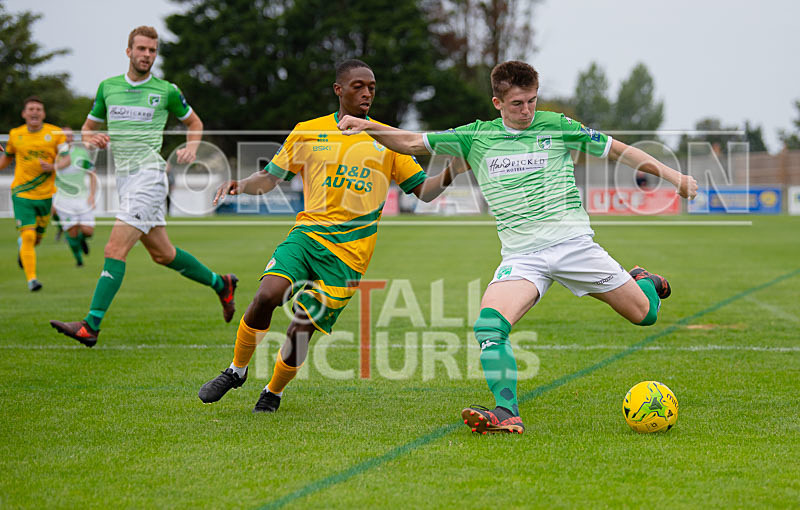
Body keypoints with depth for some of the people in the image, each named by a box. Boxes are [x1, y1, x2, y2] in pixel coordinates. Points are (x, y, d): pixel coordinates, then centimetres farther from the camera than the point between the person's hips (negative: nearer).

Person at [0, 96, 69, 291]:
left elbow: (66, 158, -4)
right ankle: (31, 279, -12)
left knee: (37, 238, 13)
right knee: (28, 236, -15)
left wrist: (53, 167, -23)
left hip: (47, 194, 1)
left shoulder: (55, 133, 0)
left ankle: (23, 252, 48)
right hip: (21, 193, -1)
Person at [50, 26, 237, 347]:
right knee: (162, 253, 14)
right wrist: (92, 138, -3)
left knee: (115, 248, -17)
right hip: (123, 176, 6)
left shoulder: (166, 91, 1)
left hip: (149, 173, -6)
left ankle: (90, 326, -21)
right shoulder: (107, 87, 11)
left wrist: (191, 147, -4)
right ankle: (220, 284, 35)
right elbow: (88, 127, 20)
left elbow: (194, 122, 16)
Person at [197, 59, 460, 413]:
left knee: (301, 330, -7)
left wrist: (450, 173, -9)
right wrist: (241, 186, -6)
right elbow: (270, 177, 15)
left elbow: (423, 190, 12)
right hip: (307, 233, 1)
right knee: (268, 294, -25)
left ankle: (274, 392, 22)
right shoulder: (308, 132, 10)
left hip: (349, 252, 0)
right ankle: (237, 370, -1)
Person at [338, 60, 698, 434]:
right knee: (489, 325, -26)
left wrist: (673, 175, 9)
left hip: (573, 241, 0)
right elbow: (412, 143, 9)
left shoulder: (556, 126, 3)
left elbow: (616, 149, 11)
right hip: (522, 255, 0)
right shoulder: (476, 137, 5)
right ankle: (507, 412, -21)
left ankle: (642, 282, 41)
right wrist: (369, 127, -8)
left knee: (643, 314, 5)